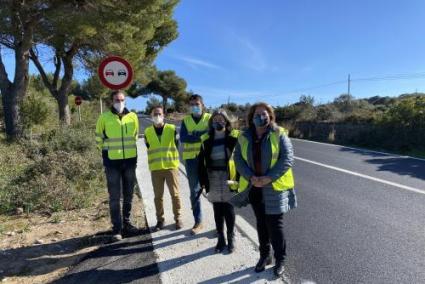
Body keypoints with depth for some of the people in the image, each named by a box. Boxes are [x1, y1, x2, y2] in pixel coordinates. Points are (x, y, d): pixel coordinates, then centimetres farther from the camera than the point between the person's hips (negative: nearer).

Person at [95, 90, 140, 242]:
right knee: (114, 197, 0)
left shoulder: (133, 117, 2)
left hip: (130, 160, 3)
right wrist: (108, 151, 6)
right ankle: (117, 228, 9)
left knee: (128, 195, 12)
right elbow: (99, 138, 7)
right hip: (112, 162, -3)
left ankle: (126, 222, 27)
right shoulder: (104, 117, -5)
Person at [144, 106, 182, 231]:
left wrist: (170, 157, 7)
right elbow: (149, 147, 11)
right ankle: (160, 220, 22)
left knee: (175, 194, 4)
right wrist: (155, 159, 10)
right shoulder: (147, 132, 3)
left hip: (171, 166, -1)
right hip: (155, 168, 1)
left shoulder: (172, 129, -1)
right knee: (158, 196, 9)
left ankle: (178, 218, 19)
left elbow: (176, 144, 6)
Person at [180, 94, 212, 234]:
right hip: (191, 159, 2)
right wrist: (202, 135, -16)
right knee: (195, 191, 8)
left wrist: (193, 135, -17)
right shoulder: (185, 120, 9)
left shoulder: (210, 118, 4)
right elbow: (183, 138, -7)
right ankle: (198, 222, 21)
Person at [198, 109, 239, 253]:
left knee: (229, 210, 7)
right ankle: (220, 239, 28)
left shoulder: (234, 137, -6)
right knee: (217, 211, 12)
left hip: (228, 179, -3)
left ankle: (231, 239, 26)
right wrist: (203, 180, 1)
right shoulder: (206, 139, 3)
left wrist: (239, 179, -11)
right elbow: (202, 162, 6)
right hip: (213, 180, 3)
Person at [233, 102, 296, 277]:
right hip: (254, 187, 4)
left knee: (275, 225, 3)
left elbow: (287, 159, -13)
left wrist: (269, 178, -20)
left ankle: (280, 259, 25)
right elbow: (238, 159, 0)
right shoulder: (244, 137, 3)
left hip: (274, 187, -3)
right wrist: (251, 177, -15)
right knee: (261, 224, 17)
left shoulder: (279, 134, -7)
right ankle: (264, 256, 35)